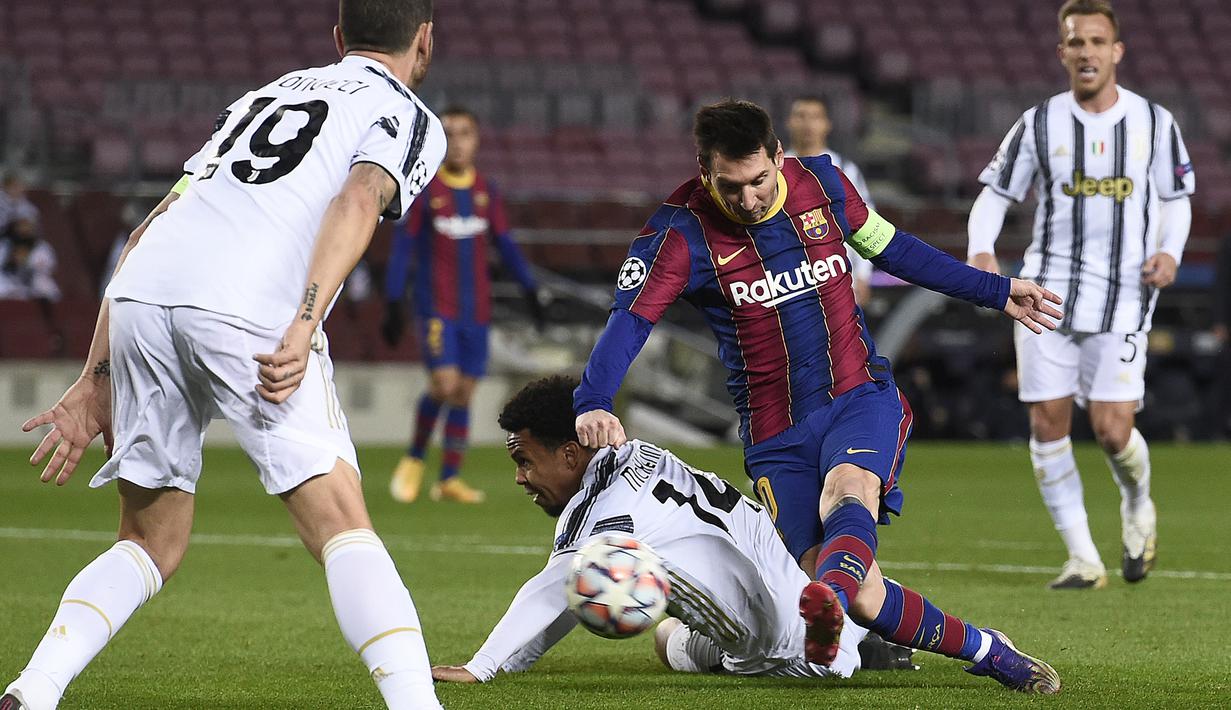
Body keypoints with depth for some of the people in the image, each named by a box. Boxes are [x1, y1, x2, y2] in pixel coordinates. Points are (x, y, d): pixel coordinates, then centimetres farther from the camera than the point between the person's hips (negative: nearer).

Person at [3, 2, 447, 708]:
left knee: (151, 544, 16)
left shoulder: (267, 93, 35)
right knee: (343, 530, -3)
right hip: (249, 309, -5)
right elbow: (357, 201, -6)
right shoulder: (408, 115, 18)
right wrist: (305, 326, -18)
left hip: (138, 300, 5)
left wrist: (96, 382, 30)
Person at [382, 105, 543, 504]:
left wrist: (530, 291, 5)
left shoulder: (486, 192, 8)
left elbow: (505, 245, 14)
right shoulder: (424, 190, -3)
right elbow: (403, 247, -2)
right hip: (436, 306, -4)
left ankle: (449, 479, 10)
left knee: (464, 392, 3)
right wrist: (393, 305, -6)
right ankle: (415, 459, 3)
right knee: (444, 383, -18)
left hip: (476, 309, 4)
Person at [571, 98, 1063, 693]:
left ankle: (829, 603, -66)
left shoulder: (820, 183, 1)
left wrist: (995, 291, 23)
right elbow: (629, 320, -22)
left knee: (848, 491, -35)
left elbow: (889, 247, 18)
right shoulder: (681, 234, -11)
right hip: (776, 436, -1)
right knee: (861, 598, -15)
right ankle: (987, 651, 4)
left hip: (860, 398, 1)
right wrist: (592, 405, -41)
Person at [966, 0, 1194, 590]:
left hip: (1123, 296, -1)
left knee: (1112, 430, -10)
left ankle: (1137, 504, 24)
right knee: (1047, 423, -4)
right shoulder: (1039, 124, 2)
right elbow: (994, 193, 7)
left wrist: (1170, 252, -7)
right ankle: (1083, 558, 5)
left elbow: (1177, 198, 12)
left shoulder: (1154, 122, 3)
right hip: (1048, 290, 1)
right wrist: (981, 250, -11)